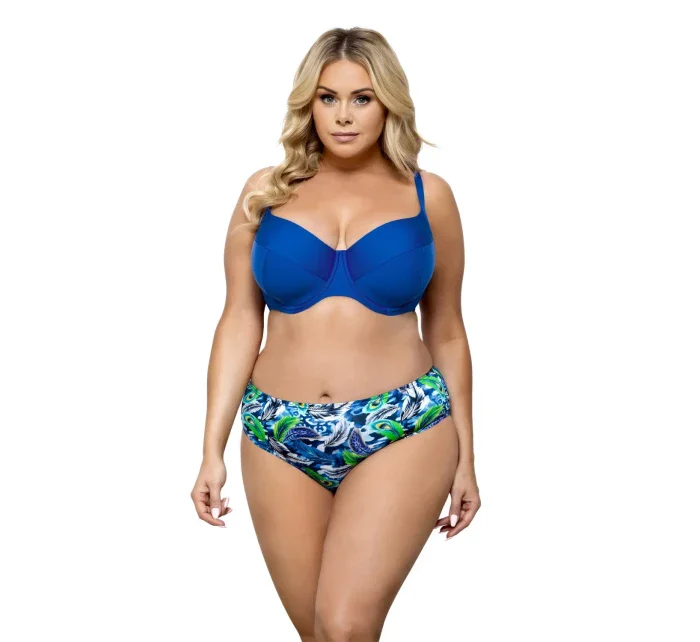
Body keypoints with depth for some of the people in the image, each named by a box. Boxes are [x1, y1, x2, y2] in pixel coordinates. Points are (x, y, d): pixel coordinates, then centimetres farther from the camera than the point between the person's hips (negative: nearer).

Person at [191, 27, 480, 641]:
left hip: (402, 435, -2)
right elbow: (239, 325, 5)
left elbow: (446, 333, 9)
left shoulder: (427, 196, 4)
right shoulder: (267, 192, 6)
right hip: (280, 441, 2)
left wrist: (465, 457, 10)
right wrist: (213, 450, 1)